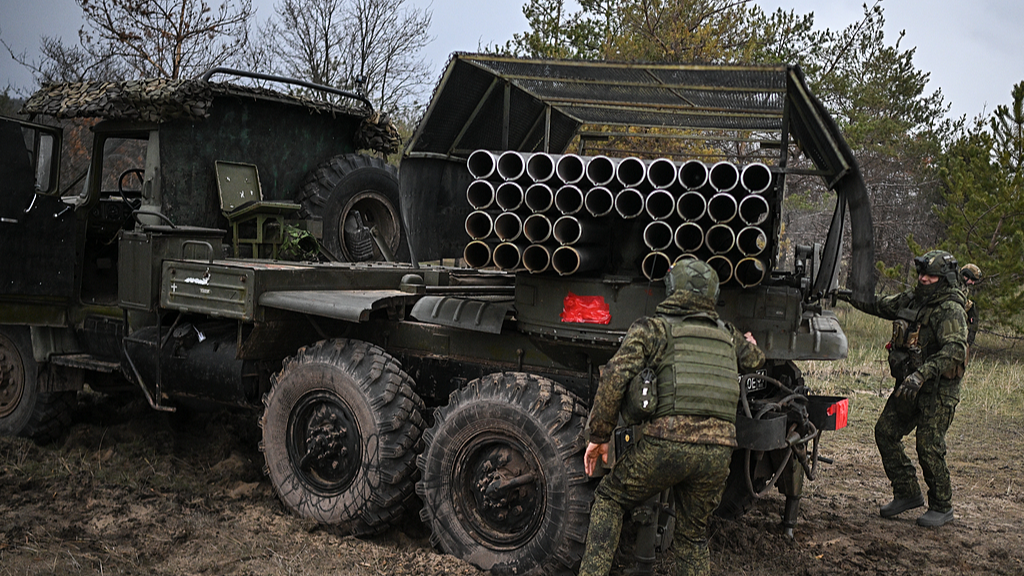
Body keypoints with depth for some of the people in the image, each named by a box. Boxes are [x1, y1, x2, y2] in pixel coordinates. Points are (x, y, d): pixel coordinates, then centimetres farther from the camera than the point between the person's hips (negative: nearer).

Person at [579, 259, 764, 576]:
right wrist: (750, 345, 65)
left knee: (610, 498, 17)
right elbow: (755, 361, 41)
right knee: (694, 534, 21)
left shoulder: (652, 327, 6)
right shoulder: (727, 335, 20)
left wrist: (598, 436, 1)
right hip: (718, 450, 4)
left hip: (667, 443, -4)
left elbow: (614, 378, -7)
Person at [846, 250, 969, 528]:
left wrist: (923, 373, -39)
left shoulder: (951, 311, -16)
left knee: (929, 445, -7)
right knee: (885, 431, 6)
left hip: (938, 390, -8)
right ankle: (908, 493, 19)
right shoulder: (911, 300, 8)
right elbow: (877, 305, 22)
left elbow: (954, 350, -29)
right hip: (909, 385, 8)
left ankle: (942, 507, 12)